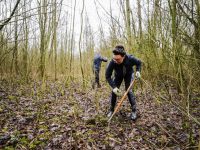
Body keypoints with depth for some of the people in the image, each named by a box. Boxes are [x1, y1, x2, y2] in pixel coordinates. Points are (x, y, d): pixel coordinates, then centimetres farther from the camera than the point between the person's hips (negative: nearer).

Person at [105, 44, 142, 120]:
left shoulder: (130, 58, -36)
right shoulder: (112, 62, -38)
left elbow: (139, 62, -12)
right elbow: (107, 75, -28)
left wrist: (138, 71, -29)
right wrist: (114, 86, -36)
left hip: (129, 74, -1)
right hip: (118, 75, 1)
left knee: (129, 91, -12)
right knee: (113, 91, -5)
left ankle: (133, 111, 5)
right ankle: (111, 110, 12)